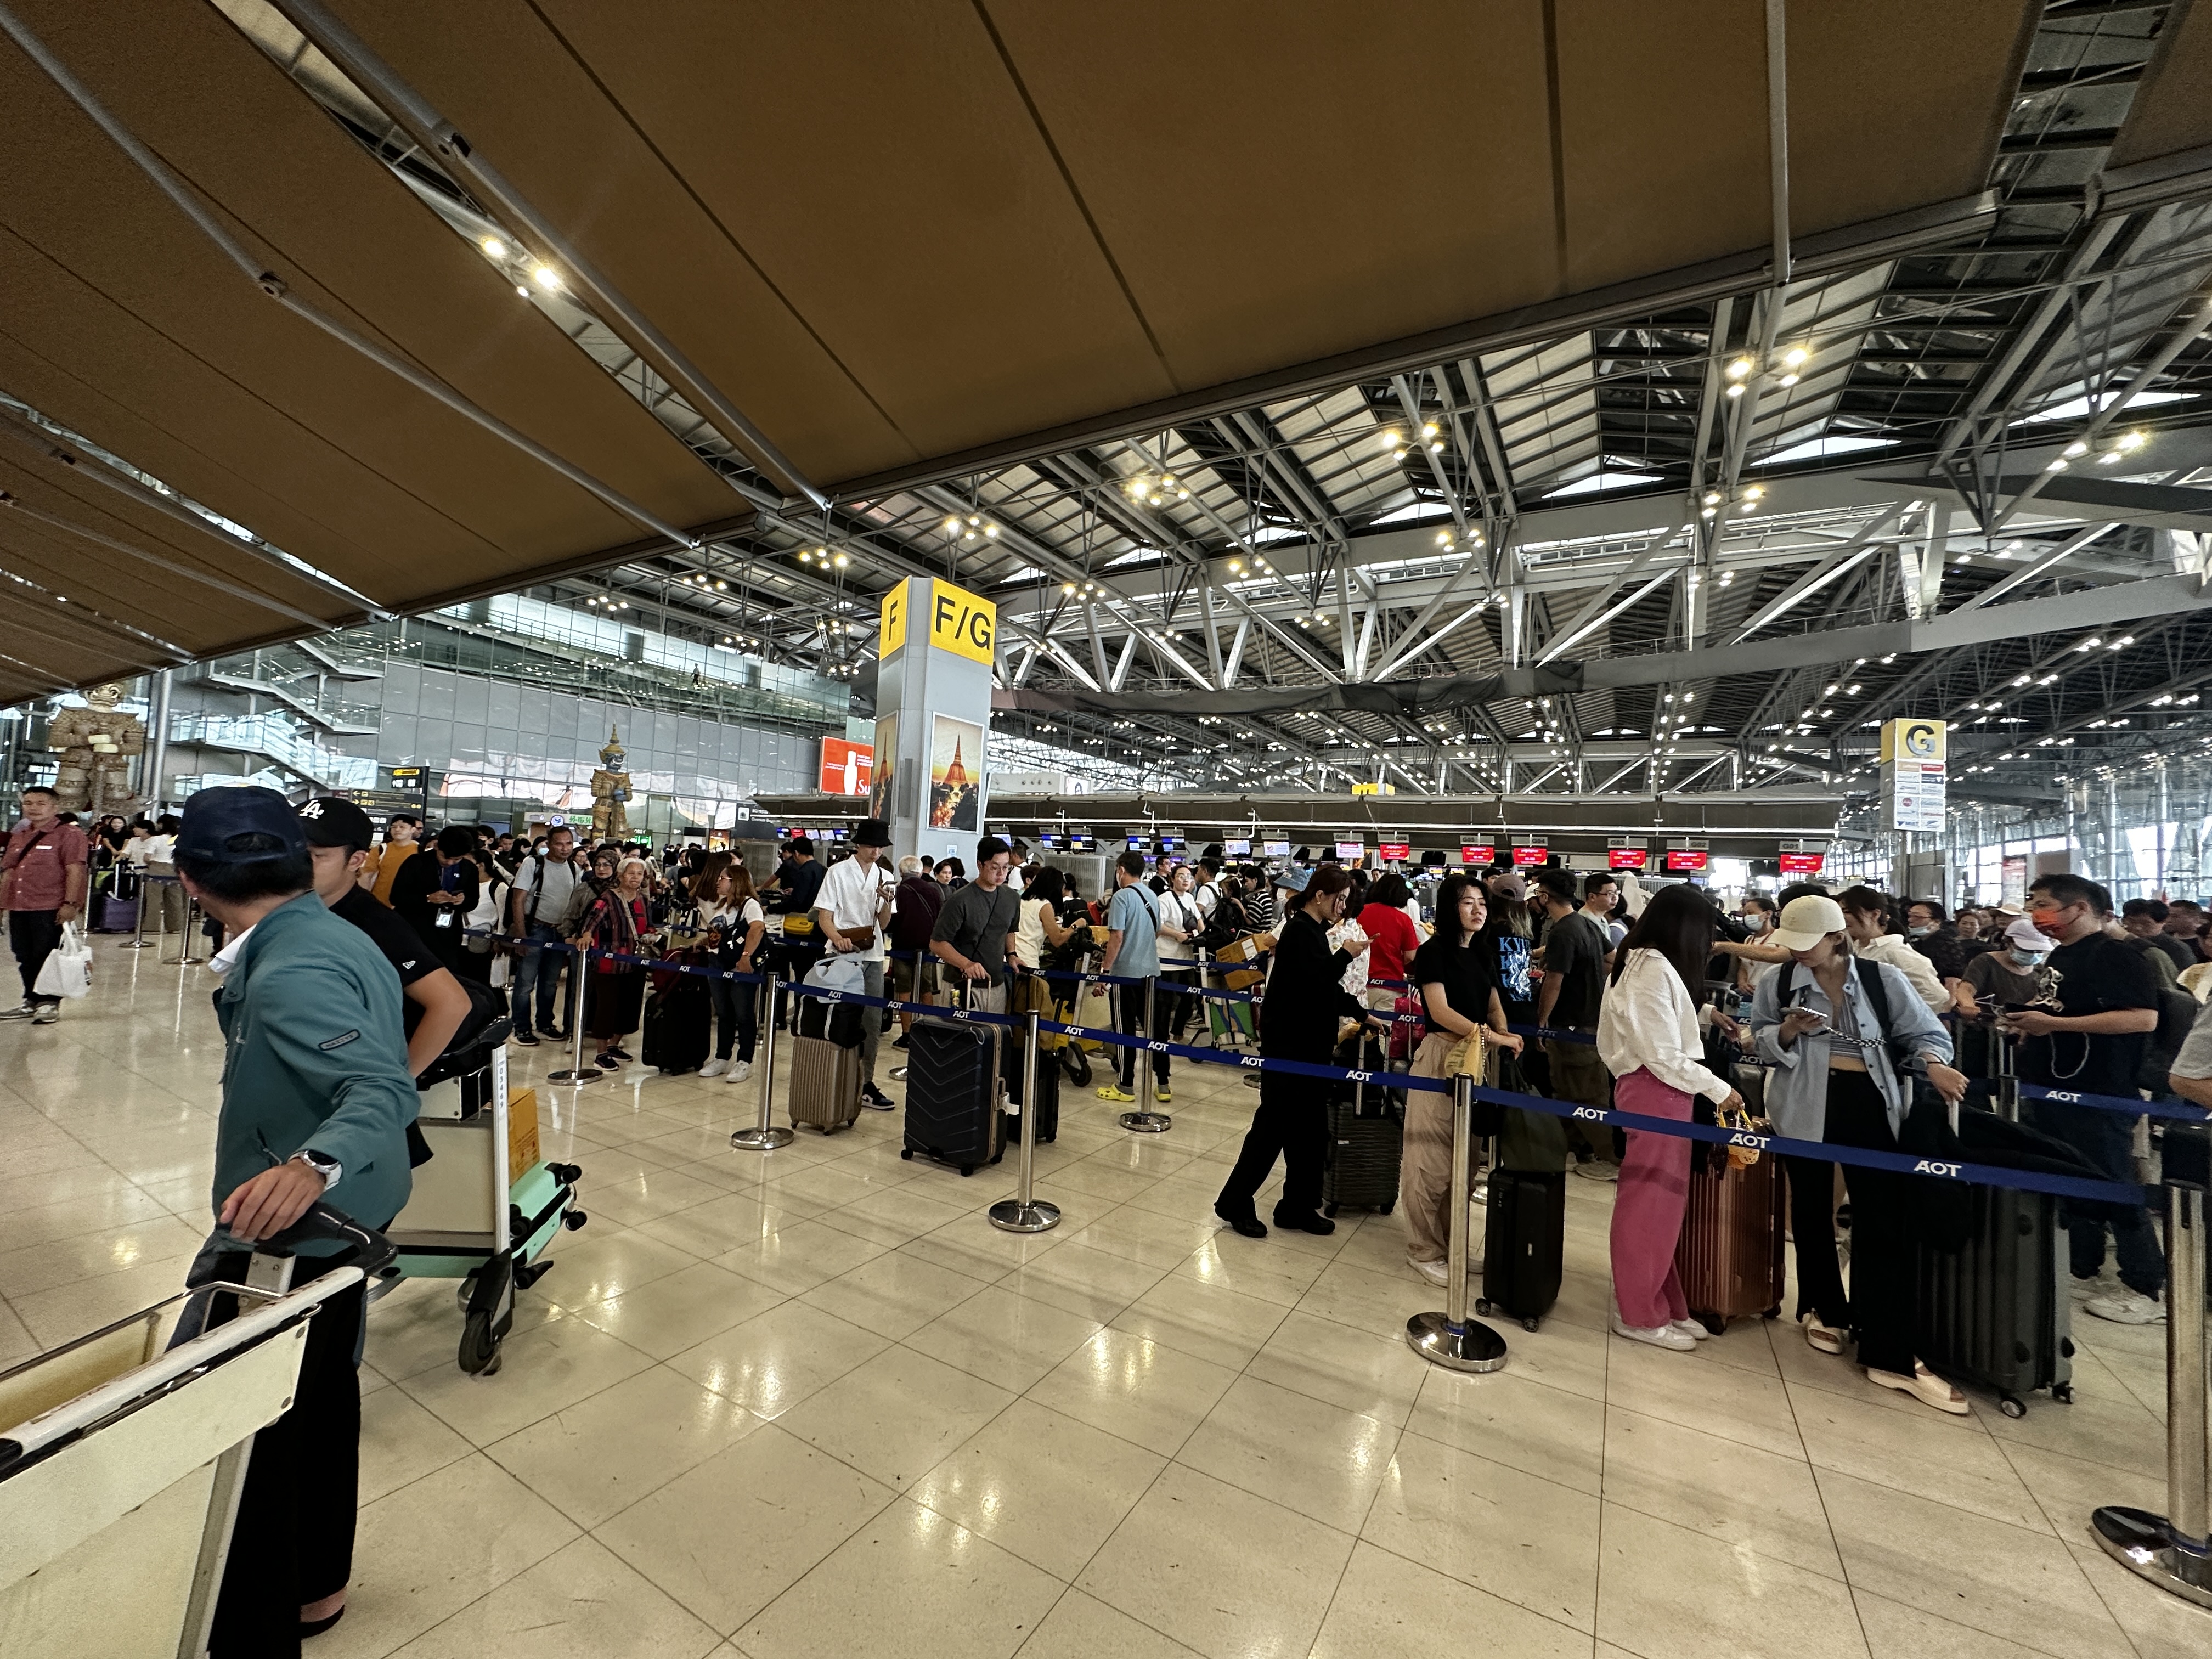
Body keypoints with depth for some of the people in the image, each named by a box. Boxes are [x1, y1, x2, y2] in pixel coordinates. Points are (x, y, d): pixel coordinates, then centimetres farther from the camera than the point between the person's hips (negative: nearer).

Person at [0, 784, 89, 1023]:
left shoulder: (68, 834, -7)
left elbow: (75, 870, -14)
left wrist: (70, 903, -20)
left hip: (50, 909, -7)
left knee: (48, 957, -2)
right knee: (25, 958, 12)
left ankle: (50, 1003, 7)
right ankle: (32, 1002, 22)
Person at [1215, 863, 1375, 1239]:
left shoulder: (1312, 931, 13)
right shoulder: (1300, 932, -16)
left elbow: (1327, 987, 20)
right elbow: (1317, 984, -24)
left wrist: (1360, 1014, 16)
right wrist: (1347, 955, -20)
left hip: (1309, 1045, 10)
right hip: (1290, 1046, -10)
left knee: (1310, 1130, 14)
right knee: (1272, 1126, 0)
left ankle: (1299, 1208, 26)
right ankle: (1235, 1204, 13)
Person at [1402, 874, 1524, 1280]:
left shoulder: (1483, 956, 11)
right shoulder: (1433, 951, -10)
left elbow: (1494, 1006, 13)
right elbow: (1439, 1011, -17)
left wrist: (1505, 1038, -7)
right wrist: (1490, 1034, -23)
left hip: (1477, 1060, 7)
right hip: (1441, 1057, -7)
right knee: (1432, 1159, -2)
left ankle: (1451, 1241, 30)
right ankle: (1423, 1250, 12)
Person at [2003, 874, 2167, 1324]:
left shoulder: (2114, 956, -14)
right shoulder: (2058, 957, 11)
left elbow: (2143, 1018, -24)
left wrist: (2053, 1024, -26)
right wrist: (2031, 1027, 8)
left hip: (2100, 1096, -9)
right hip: (2056, 1090, 9)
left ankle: (2147, 1290, 12)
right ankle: (2083, 1272, 26)